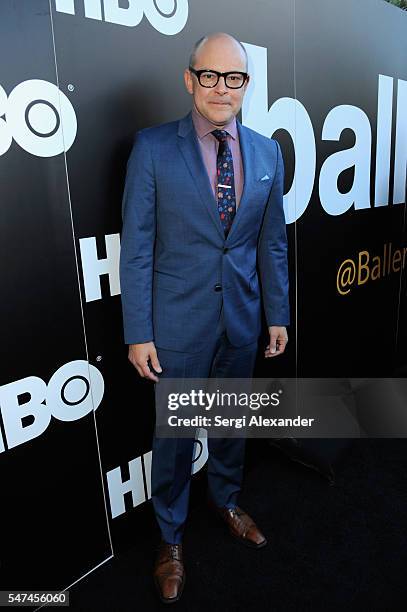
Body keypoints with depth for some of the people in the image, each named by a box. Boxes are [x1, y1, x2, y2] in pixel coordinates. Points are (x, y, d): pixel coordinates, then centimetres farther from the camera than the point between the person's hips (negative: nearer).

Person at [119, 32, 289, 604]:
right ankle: (170, 536, 36)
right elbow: (136, 248, -9)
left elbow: (273, 242, 8)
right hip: (179, 322, -3)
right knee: (175, 433, 11)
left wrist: (278, 314, 8)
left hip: (242, 319, 4)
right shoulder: (153, 147, -8)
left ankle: (227, 500, 49)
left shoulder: (268, 152, 4)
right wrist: (138, 332, -11)